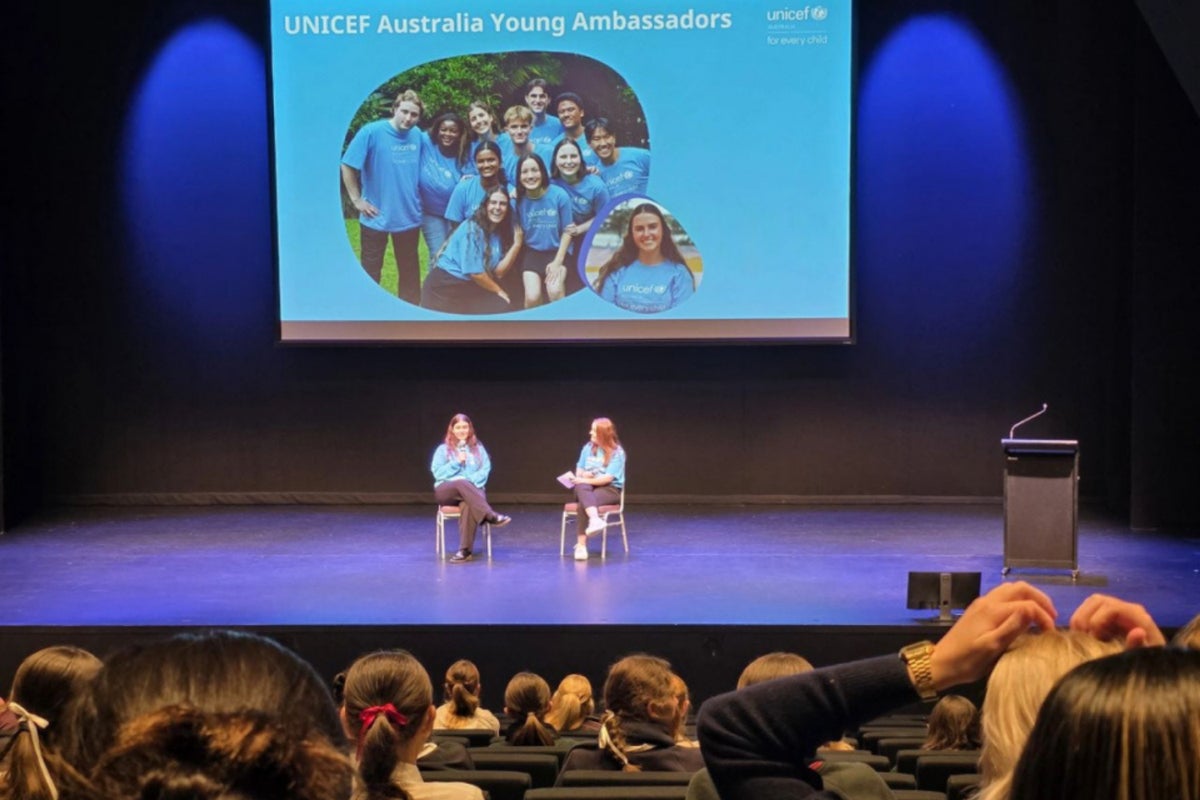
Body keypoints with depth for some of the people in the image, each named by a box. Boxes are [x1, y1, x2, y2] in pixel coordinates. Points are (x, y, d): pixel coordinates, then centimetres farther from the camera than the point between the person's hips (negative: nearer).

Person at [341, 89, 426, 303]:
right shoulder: (371, 132, -16)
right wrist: (357, 200, -11)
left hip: (409, 217, 4)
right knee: (371, 272, 8)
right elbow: (348, 166, -12)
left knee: (410, 271, 16)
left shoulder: (419, 136, -2)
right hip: (376, 217, -4)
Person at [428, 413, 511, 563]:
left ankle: (465, 550, -45)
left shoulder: (478, 448, 17)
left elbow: (485, 470, 5)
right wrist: (457, 463, -9)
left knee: (468, 504, -38)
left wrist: (471, 480, -13)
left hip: (472, 490, 1)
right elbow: (437, 473, 1)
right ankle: (491, 516, -48)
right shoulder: (443, 449, 12)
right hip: (446, 491, -1)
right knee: (462, 484, -38)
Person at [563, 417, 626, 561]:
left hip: (610, 489, -4)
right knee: (581, 488, -37)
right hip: (587, 486, 4)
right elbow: (579, 471, 15)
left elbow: (608, 478, -13)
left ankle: (581, 545, -44)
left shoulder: (617, 452, -5)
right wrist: (583, 476, -8)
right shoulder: (588, 448, 11)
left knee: (583, 502, -37)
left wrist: (587, 480, -20)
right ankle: (595, 519, -60)